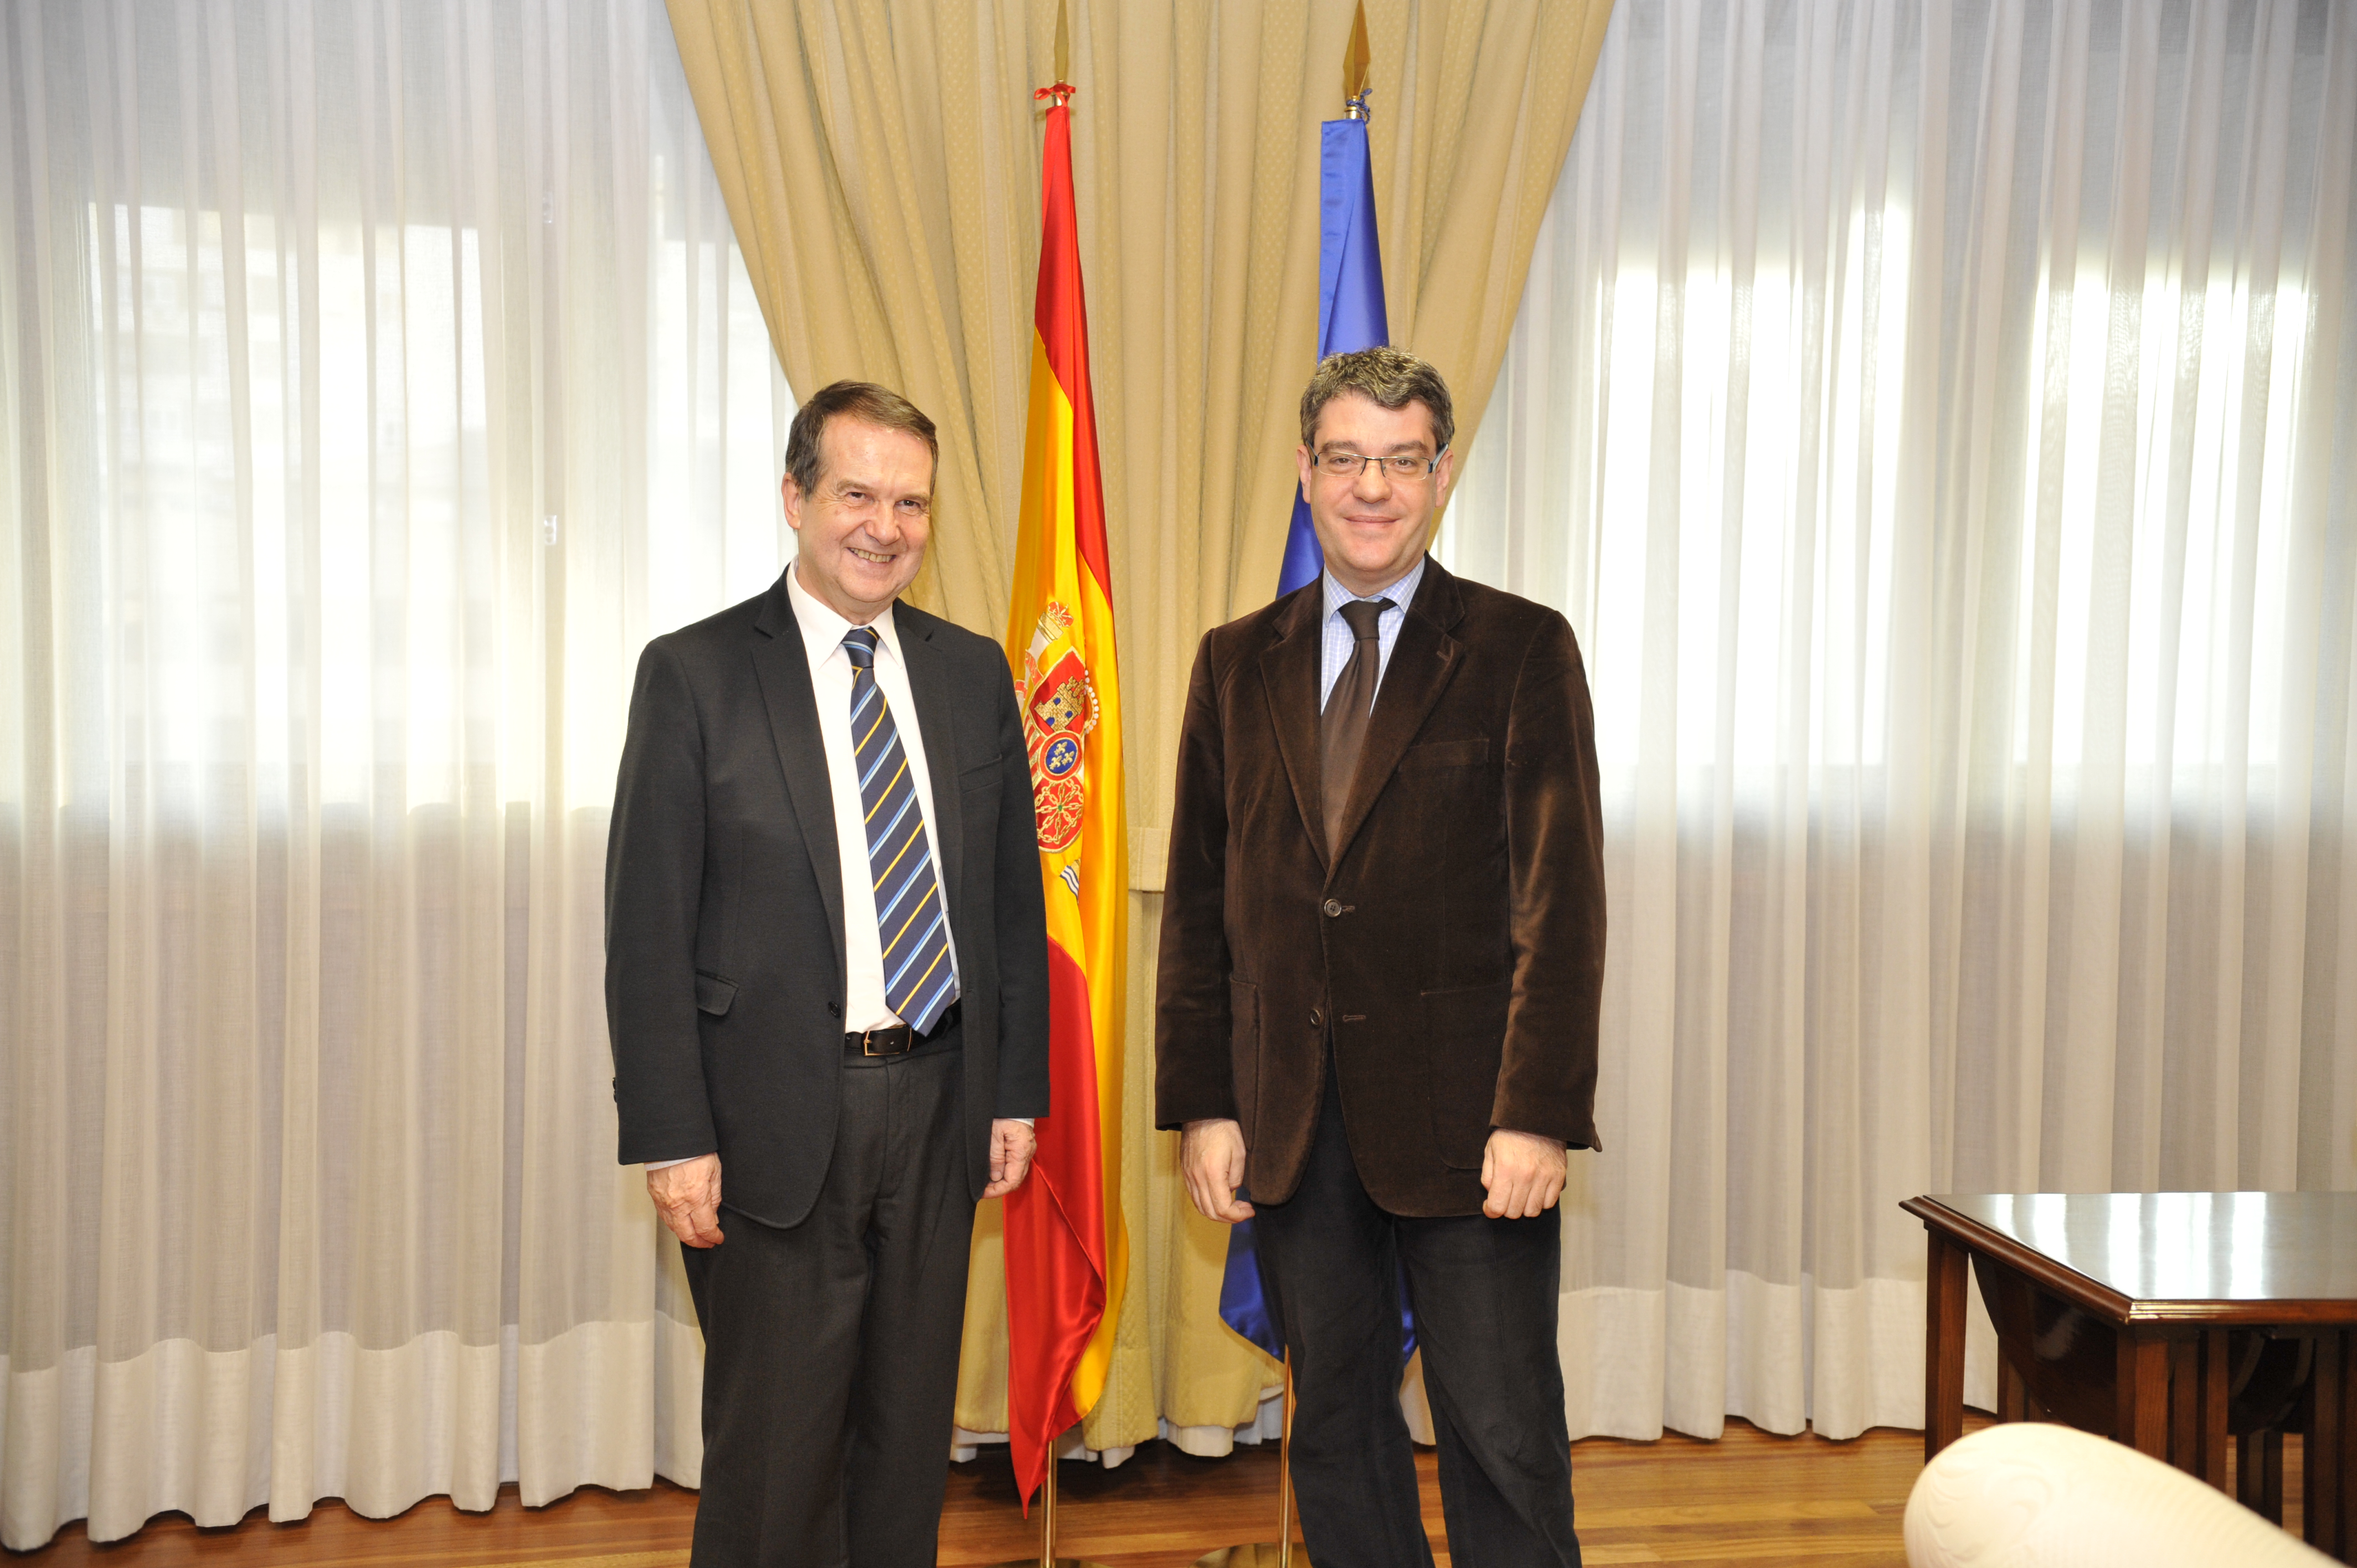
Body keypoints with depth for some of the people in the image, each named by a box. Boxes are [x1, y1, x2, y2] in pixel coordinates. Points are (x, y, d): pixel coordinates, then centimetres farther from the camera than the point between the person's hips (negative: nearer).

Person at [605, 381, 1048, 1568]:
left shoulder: (974, 674, 8)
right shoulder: (696, 673, -5)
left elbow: (1014, 897, 11)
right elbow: (647, 927, -7)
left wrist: (1019, 1091, 7)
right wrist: (673, 1139, -12)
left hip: (939, 1104, 4)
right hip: (779, 1115, -4)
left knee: (910, 1434, 16)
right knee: (775, 1446, 7)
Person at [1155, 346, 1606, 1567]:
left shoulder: (1521, 648, -1)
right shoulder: (1237, 663, 8)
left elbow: (1560, 896, -7)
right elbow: (1197, 902, 8)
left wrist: (1537, 1113, -14)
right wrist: (1200, 1105, 3)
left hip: (1464, 1114, -3)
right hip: (1292, 1125, 3)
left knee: (1504, 1439, 6)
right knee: (1334, 1432, 15)